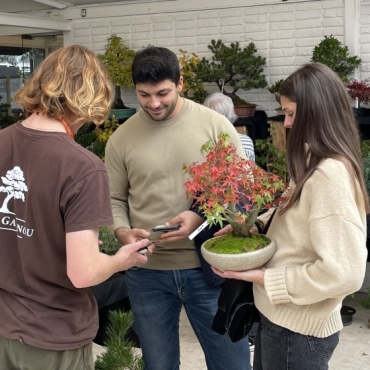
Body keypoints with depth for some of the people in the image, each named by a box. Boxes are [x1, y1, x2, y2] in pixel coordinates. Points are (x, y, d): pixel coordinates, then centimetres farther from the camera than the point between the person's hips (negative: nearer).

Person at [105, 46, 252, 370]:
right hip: (147, 272, 2)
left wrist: (202, 216, -18)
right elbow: (114, 199, 7)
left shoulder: (215, 125, -5)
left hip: (209, 266, -1)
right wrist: (122, 231, -14)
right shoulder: (121, 139, 0)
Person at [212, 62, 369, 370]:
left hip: (297, 330, -9)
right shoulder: (318, 166, 7)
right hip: (283, 318, 9)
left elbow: (342, 272, -28)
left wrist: (263, 277, -21)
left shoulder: (330, 175, -24)